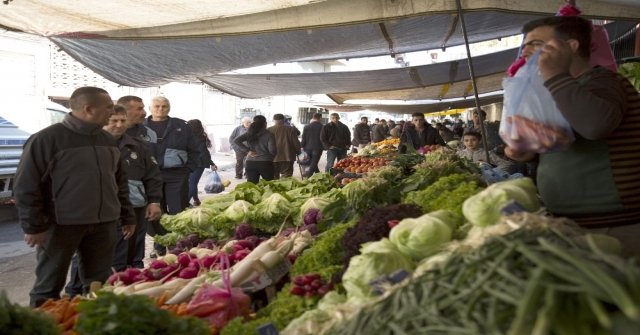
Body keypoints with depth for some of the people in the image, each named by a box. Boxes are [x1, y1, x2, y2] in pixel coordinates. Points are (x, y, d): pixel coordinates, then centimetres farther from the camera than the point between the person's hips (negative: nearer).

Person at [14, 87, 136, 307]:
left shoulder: (108, 140, 11)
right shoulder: (46, 139, -9)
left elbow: (120, 182, 17)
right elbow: (26, 186, -9)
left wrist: (127, 216, 15)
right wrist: (33, 226, -11)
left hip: (103, 224, 6)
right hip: (60, 225, -5)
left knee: (99, 285, 12)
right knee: (49, 286, 7)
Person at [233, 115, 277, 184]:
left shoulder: (249, 133, 5)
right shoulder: (269, 134, -7)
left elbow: (236, 141, -3)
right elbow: (272, 150, -14)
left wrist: (247, 151, -3)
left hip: (250, 163, 3)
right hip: (265, 163, -3)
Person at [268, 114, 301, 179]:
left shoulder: (268, 130, 0)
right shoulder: (291, 130, -3)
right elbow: (296, 143, -1)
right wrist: (298, 152, 16)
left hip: (272, 158, 2)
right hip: (287, 157, -1)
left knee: (273, 178, 12)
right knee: (286, 177, 1)